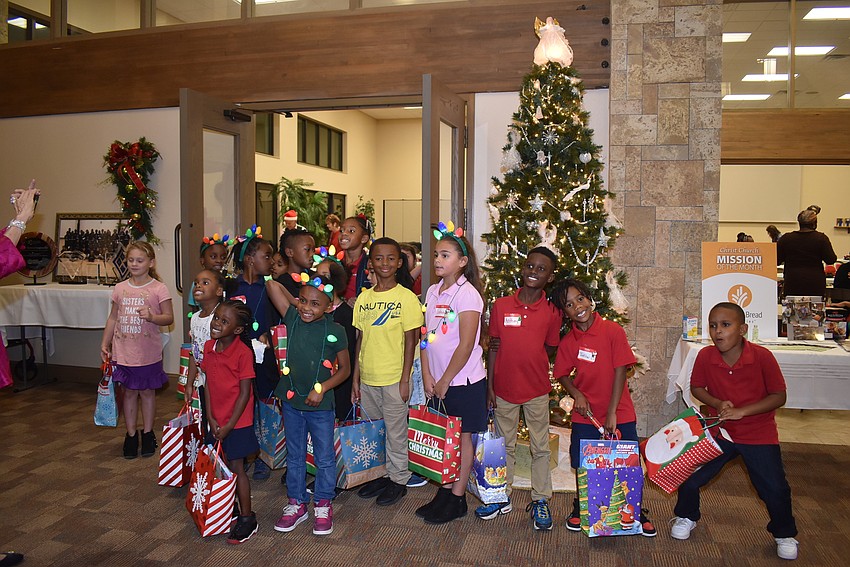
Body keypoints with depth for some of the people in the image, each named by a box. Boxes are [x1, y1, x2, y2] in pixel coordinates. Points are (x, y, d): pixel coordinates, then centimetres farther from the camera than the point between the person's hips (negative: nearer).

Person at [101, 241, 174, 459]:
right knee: (129, 392, 12)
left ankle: (147, 433, 25)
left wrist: (151, 317, -26)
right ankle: (131, 435, 24)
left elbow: (169, 318, -8)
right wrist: (105, 343, 9)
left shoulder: (158, 288, -8)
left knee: (147, 392, 10)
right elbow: (113, 318, 11)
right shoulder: (120, 288, 4)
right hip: (124, 352, 3)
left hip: (148, 353, -3)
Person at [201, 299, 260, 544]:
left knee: (236, 468, 3)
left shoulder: (243, 352, -20)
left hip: (238, 420, -6)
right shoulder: (209, 347, -1)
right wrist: (211, 418, 0)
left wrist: (229, 425, -14)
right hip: (216, 420, 6)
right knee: (224, 466, 16)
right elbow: (208, 383, 5)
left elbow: (245, 393, -17)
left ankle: (247, 519, 17)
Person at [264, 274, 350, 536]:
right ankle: (296, 504, 34)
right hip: (291, 401, 3)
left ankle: (323, 506, 30)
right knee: (294, 456, 18)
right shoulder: (293, 318, -6)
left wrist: (321, 388, -15)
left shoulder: (335, 331, -14)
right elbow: (271, 284, -9)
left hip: (320, 405, -3)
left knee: (325, 458, 11)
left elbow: (345, 368, -6)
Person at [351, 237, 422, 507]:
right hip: (367, 378, 5)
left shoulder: (407, 298, -8)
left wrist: (405, 380, -11)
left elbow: (410, 341, -8)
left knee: (395, 433, 7)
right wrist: (355, 377, 7)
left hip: (394, 379, -5)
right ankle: (380, 475, 33)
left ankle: (398, 480, 25)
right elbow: (361, 339, 9)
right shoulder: (363, 298, 5)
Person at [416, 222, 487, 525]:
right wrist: (427, 376, 0)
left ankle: (457, 499, 19)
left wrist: (445, 381, -12)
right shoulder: (433, 291, 6)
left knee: (462, 437, 7)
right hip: (438, 380, 6)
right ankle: (445, 491, 28)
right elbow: (426, 337, 7)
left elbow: (466, 346, -18)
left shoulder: (467, 294, -15)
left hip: (464, 379, -6)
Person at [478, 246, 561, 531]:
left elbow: (550, 350, 5)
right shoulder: (500, 306, -4)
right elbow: (492, 347, 0)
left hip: (537, 390, -1)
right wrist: (489, 386, -1)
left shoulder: (552, 312, -5)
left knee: (540, 448, 10)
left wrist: (520, 350, -7)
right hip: (504, 388, 1)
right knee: (505, 445, 15)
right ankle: (502, 497, 30)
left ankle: (540, 500, 26)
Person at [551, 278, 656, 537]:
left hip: (619, 414, -2)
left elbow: (620, 371, -12)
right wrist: (576, 394, -12)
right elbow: (562, 374, 8)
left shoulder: (613, 330, -13)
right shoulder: (568, 341, -4)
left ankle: (637, 512, 28)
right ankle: (579, 508, 34)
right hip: (585, 415, 2)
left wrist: (612, 412, -13)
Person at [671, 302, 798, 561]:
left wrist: (742, 411, -24)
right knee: (690, 475, 0)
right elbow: (697, 388, 2)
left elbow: (779, 396, -15)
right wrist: (717, 403, -17)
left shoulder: (762, 356, -20)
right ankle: (687, 517, 30)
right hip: (719, 432, 2)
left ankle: (784, 534, 32)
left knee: (774, 488, 1)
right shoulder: (705, 356, -13)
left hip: (759, 435, -2)